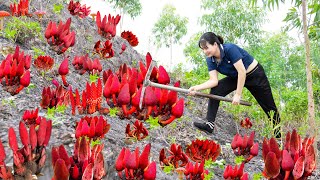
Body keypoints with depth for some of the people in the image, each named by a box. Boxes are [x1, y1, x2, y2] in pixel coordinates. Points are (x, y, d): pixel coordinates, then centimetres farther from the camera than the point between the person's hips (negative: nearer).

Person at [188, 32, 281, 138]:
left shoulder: (230, 49, -31)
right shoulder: (210, 60, -12)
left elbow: (242, 72, -31)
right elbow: (213, 80, -19)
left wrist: (238, 94, -29)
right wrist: (197, 88, -34)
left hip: (254, 74, -6)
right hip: (235, 77, 6)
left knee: (269, 106, 5)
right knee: (215, 91, -17)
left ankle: (278, 136, 25)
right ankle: (209, 125, -17)